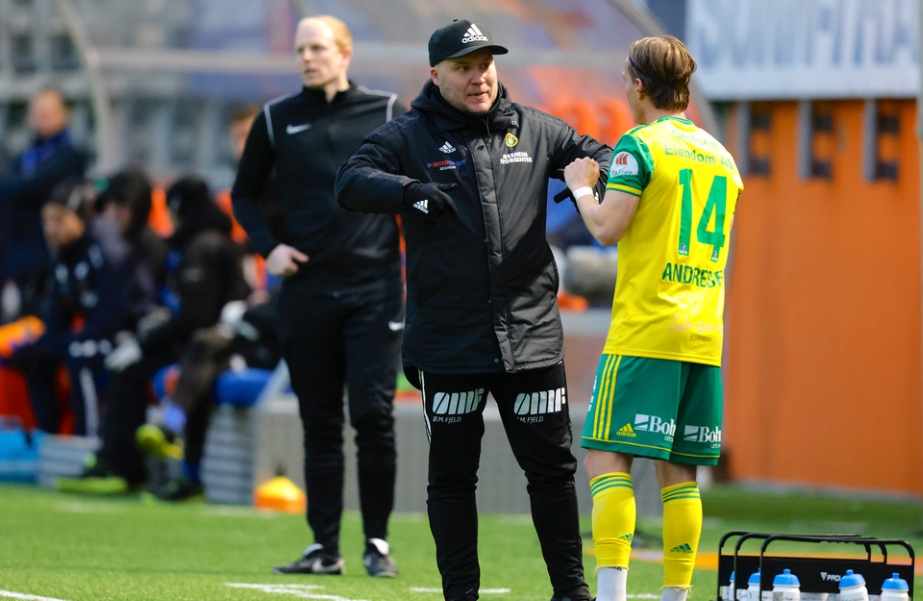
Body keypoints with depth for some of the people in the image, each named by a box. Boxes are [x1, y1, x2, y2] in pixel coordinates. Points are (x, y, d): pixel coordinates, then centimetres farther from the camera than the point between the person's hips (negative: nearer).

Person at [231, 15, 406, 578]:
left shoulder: (386, 113, 4)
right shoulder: (277, 119, 8)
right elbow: (245, 193, 18)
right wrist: (268, 246, 2)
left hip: (375, 288, -2)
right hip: (307, 292, 2)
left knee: (373, 415, -8)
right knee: (320, 423, 5)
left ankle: (378, 542, 2)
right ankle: (325, 547, 10)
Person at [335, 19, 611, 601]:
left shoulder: (535, 131, 9)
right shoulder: (408, 136, 0)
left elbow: (597, 155, 17)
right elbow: (351, 181, -12)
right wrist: (409, 190, -32)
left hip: (531, 333, 2)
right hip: (447, 340, -2)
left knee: (552, 465, 6)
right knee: (452, 474, 3)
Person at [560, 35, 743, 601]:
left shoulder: (640, 146, -5)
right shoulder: (721, 156, 16)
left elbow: (607, 228, -13)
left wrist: (581, 187, 7)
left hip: (644, 333, -7)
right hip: (704, 336, 7)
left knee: (606, 458, -7)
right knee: (679, 472, 7)